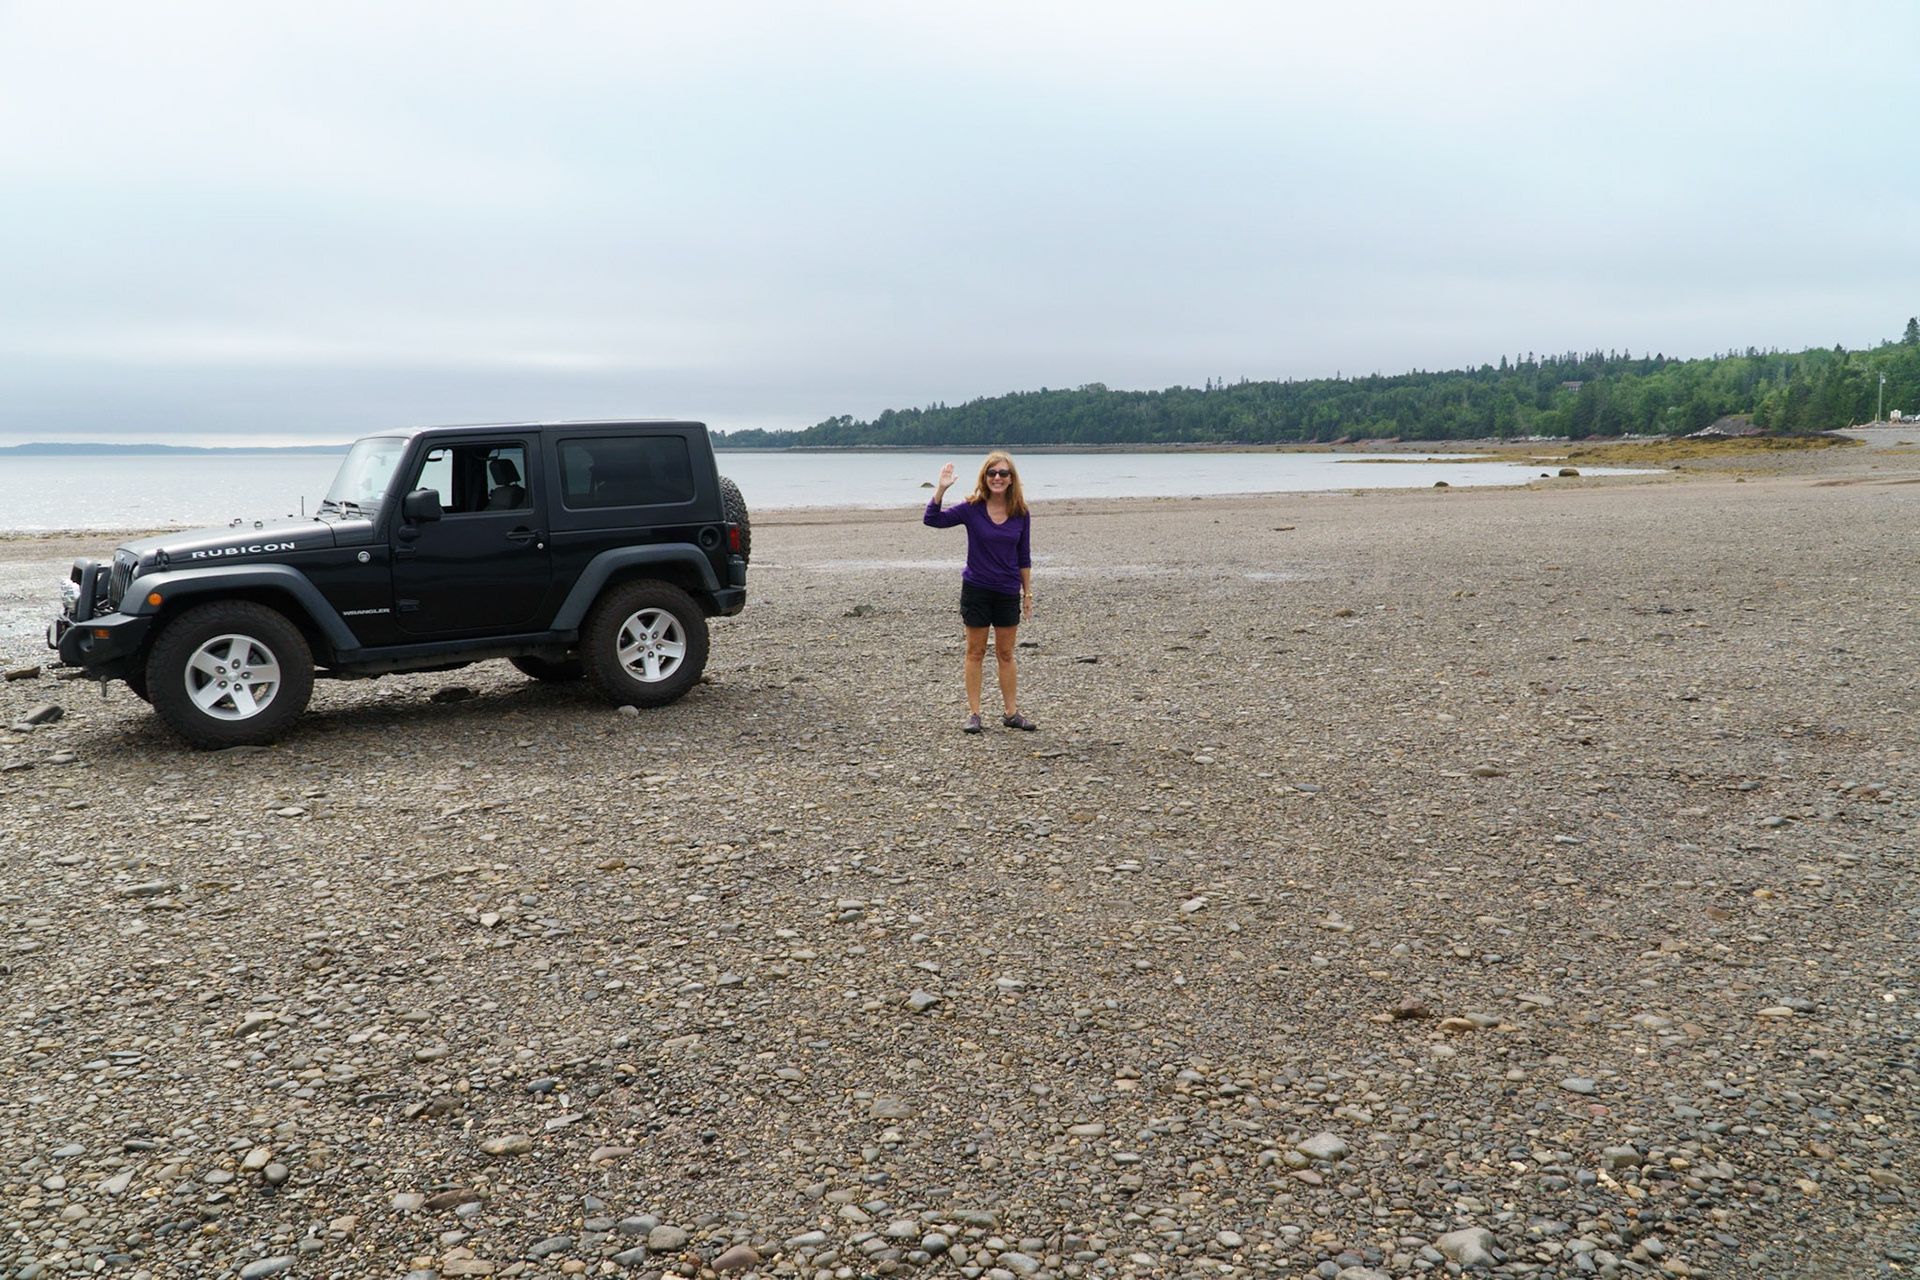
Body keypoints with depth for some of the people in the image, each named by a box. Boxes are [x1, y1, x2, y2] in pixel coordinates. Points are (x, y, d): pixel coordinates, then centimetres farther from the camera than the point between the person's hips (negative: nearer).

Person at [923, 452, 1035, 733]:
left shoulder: (1021, 513, -1)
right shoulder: (972, 508, -7)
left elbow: (1024, 557, 6)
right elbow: (933, 519, -14)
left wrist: (1028, 593, 6)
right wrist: (941, 489, -26)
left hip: (1008, 593, 2)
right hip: (976, 589, -2)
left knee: (1005, 654, 10)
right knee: (975, 652, 6)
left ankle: (1011, 713, 18)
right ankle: (973, 713, 13)